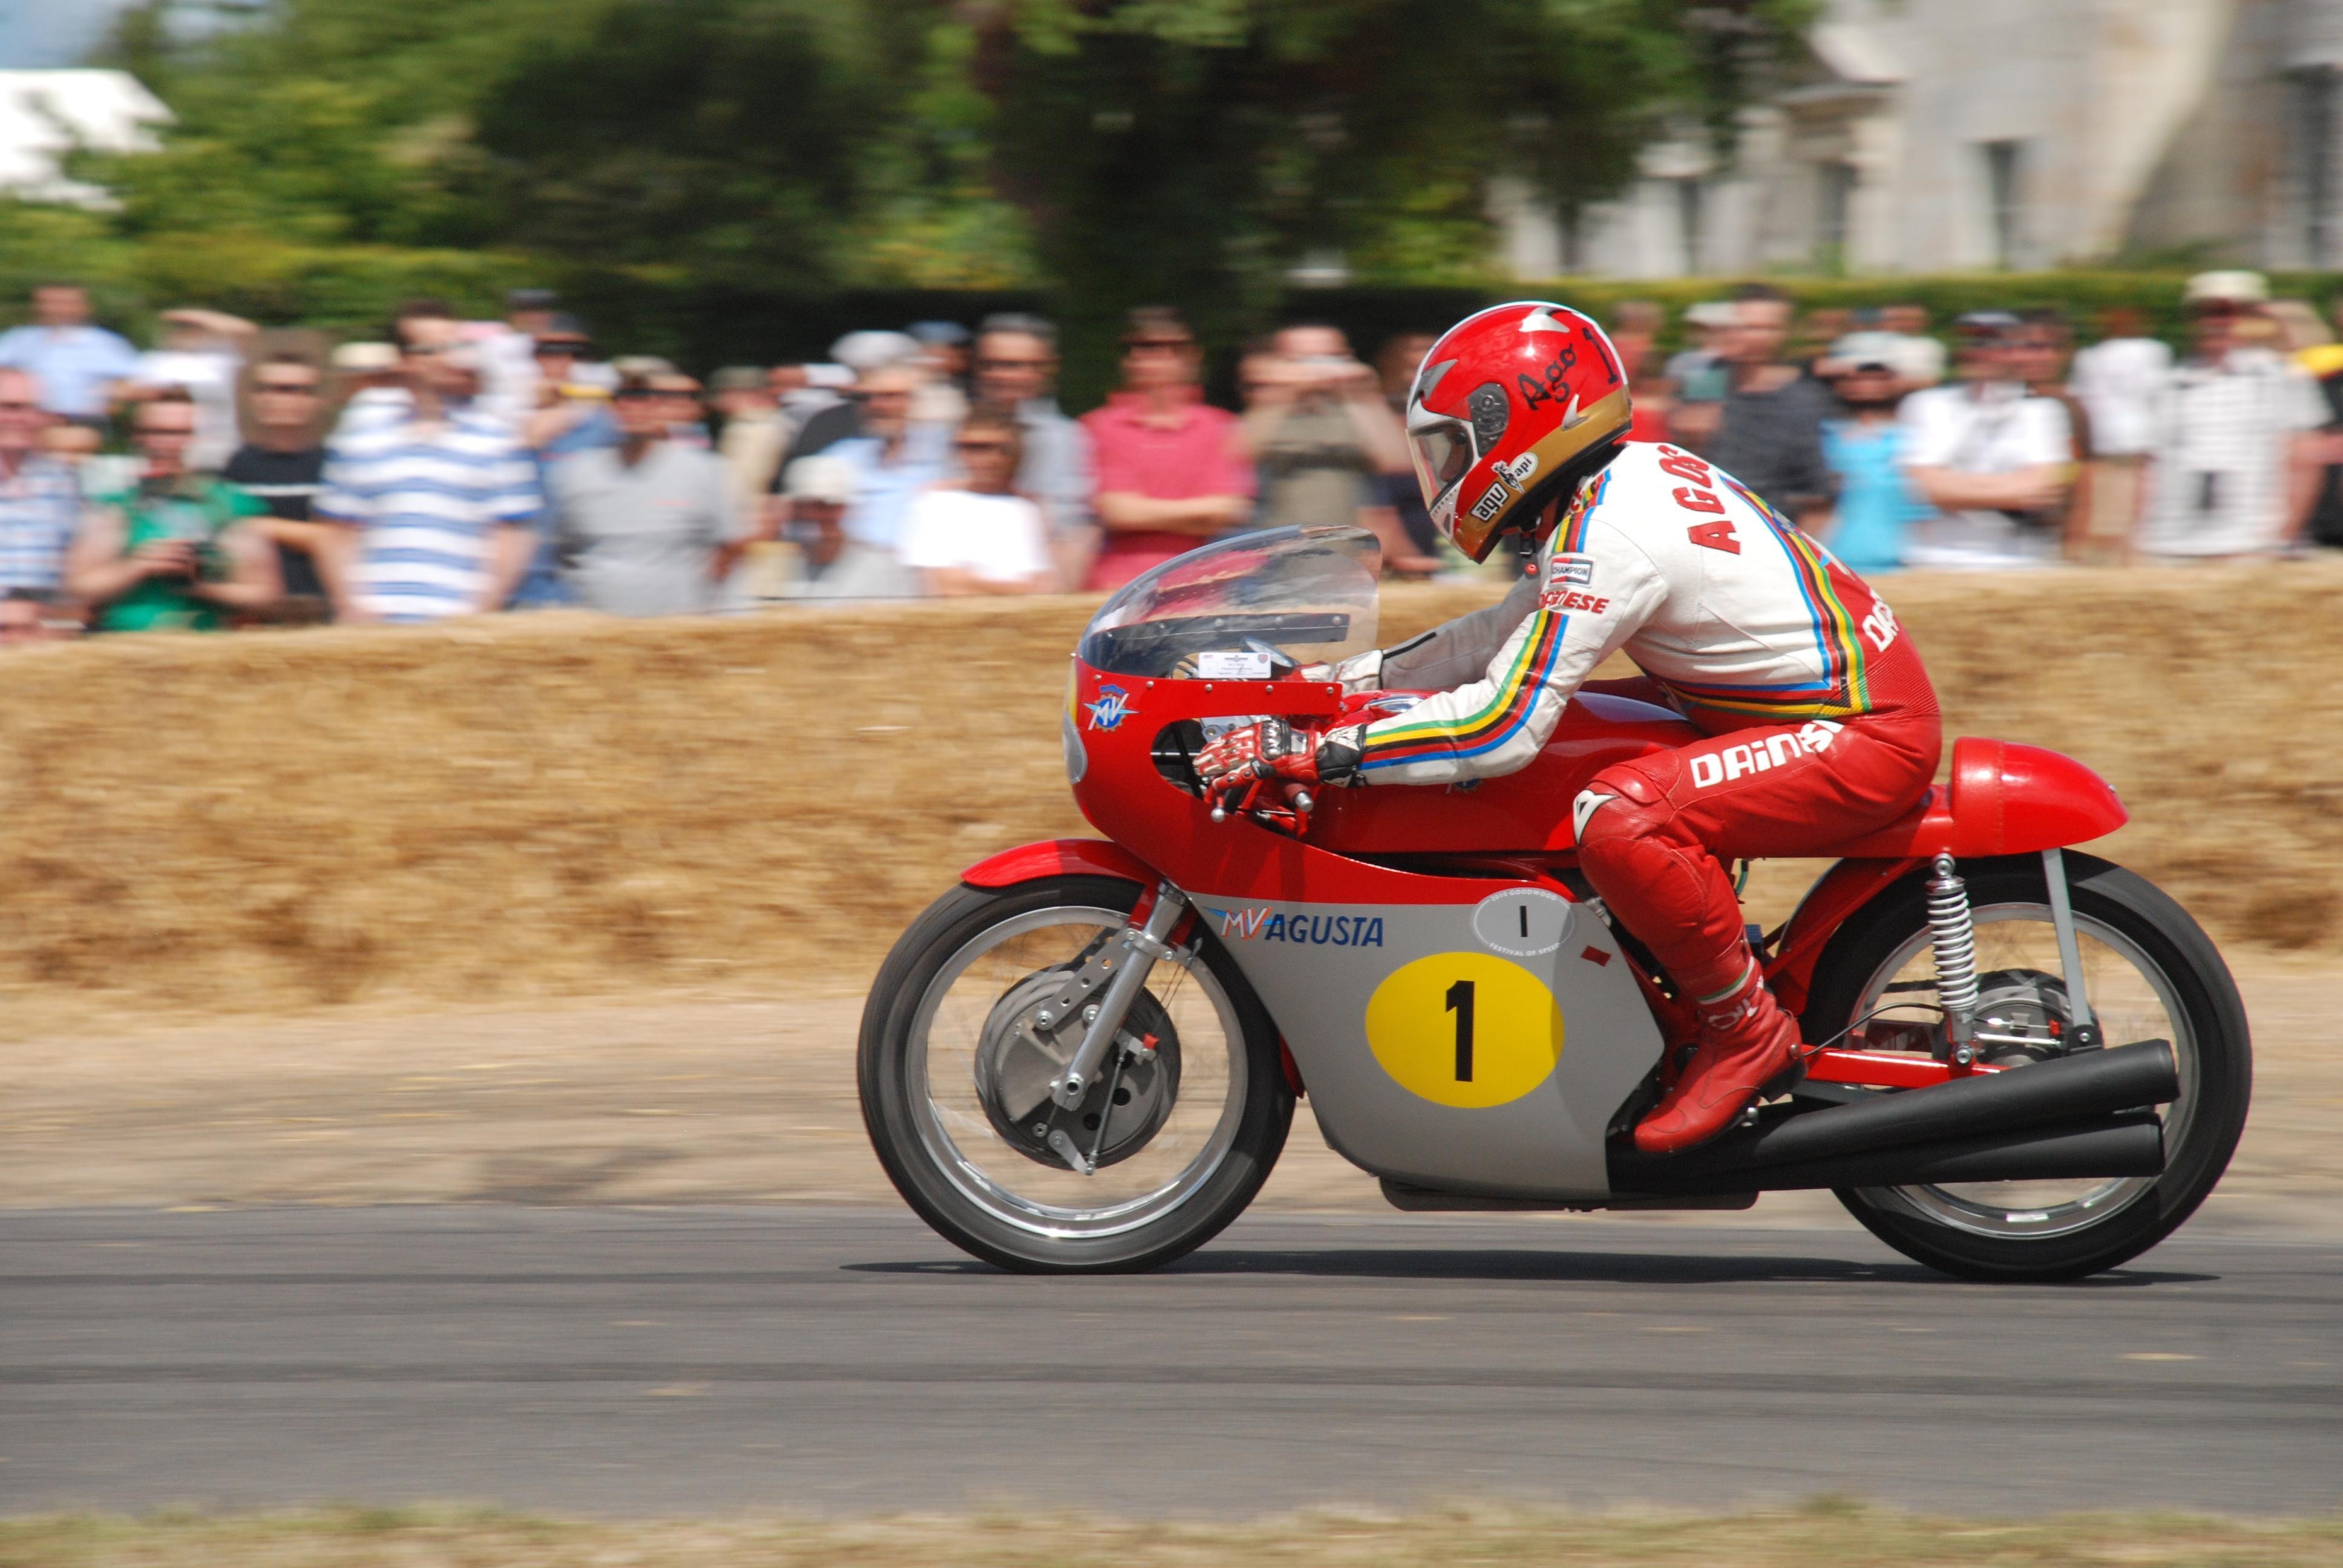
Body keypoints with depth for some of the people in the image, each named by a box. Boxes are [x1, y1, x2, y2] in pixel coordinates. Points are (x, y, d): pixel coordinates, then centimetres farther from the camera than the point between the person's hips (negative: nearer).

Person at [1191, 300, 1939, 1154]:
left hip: (1868, 736, -11)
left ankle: (1746, 1028, -11)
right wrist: (1340, 678, 13)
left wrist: (1310, 753, -25)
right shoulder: (1634, 477, 8)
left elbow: (1504, 728, -27)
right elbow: (1520, 634, 18)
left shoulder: (1610, 537, -22)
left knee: (1618, 821, -31)